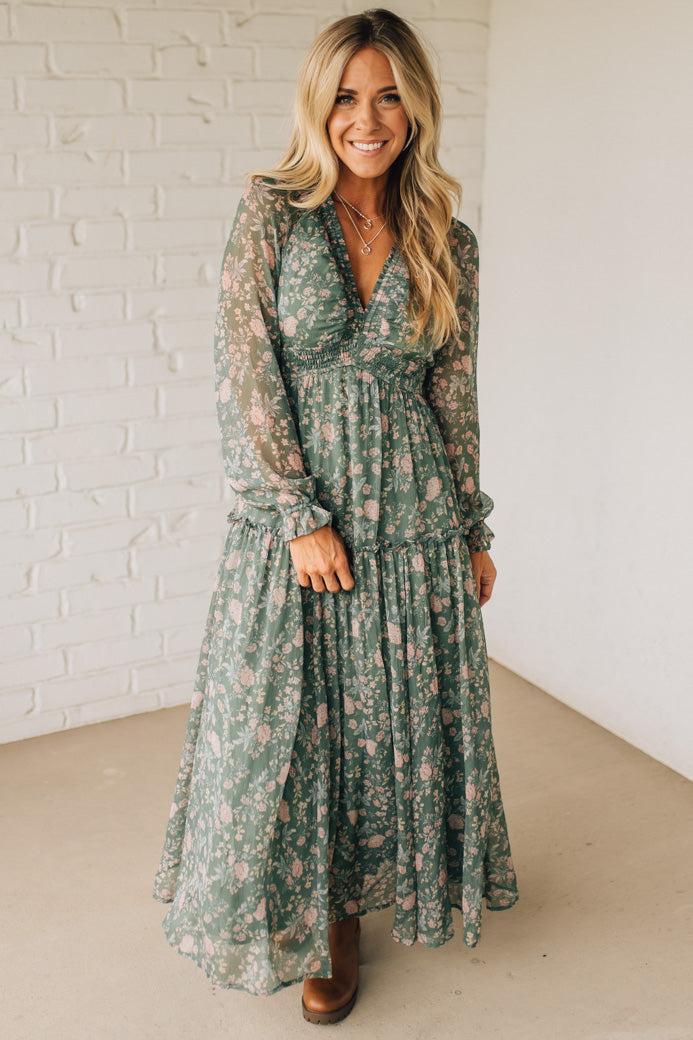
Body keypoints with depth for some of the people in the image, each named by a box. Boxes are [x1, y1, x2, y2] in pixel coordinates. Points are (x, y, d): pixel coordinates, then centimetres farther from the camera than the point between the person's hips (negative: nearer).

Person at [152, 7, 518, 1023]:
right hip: (292, 509, -2)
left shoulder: (448, 244, 3)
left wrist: (474, 534, 9)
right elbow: (244, 373, -10)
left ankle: (352, 896, 37)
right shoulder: (273, 212, -5)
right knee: (285, 718, 6)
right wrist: (299, 515, -14)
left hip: (414, 517, 3)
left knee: (399, 713, 13)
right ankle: (304, 911, 30)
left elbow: (455, 397, 8)